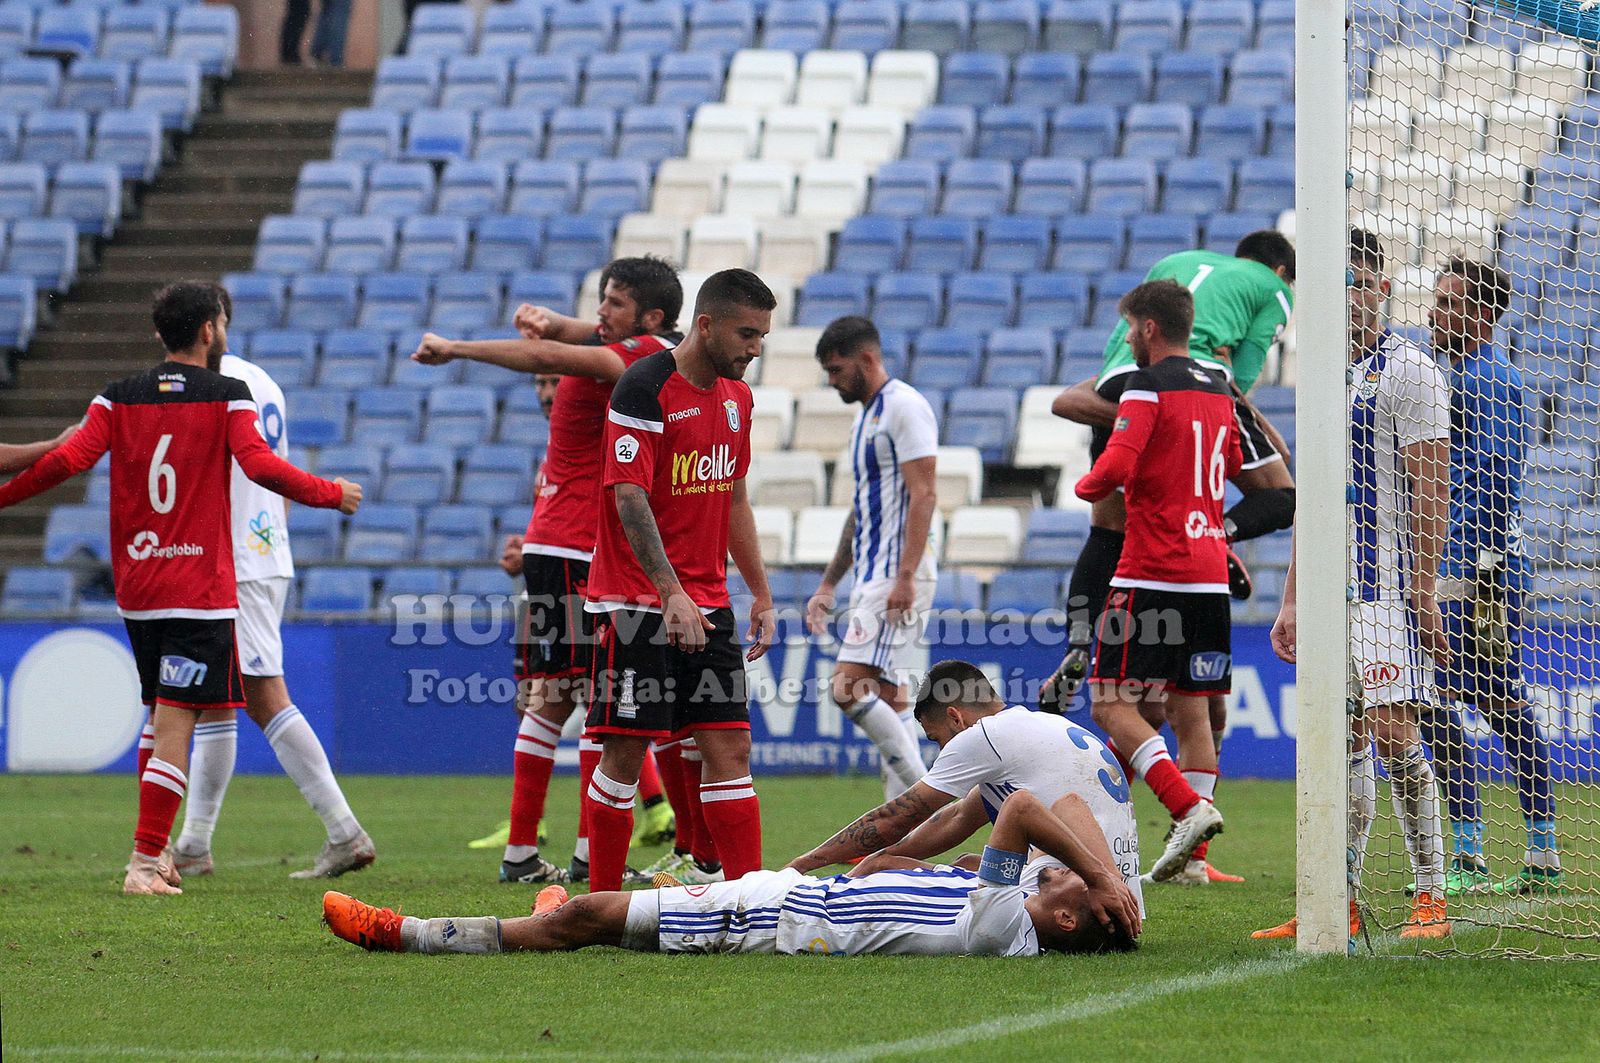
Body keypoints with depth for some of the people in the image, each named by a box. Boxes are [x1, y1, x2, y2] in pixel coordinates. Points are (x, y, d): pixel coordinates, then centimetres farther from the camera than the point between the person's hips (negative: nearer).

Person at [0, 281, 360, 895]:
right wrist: (332, 494, -3)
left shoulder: (119, 398, 6)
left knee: (163, 715, 20)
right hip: (200, 590, -5)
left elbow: (69, 458, -5)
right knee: (175, 725, -7)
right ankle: (145, 862, -13)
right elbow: (260, 466, -16)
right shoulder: (228, 397, -3)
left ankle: (154, 852, 20)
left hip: (135, 588, 5)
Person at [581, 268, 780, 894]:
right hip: (639, 602, -7)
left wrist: (761, 595, 19)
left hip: (708, 605, 7)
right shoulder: (645, 388, -13)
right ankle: (602, 905, 4)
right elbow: (629, 499, -19)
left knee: (729, 749, 1)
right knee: (625, 753, -4)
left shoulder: (735, 396, 11)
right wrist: (672, 594, -27)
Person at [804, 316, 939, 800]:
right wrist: (828, 584, 25)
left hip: (898, 575, -10)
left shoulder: (904, 406, -9)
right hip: (872, 577, 10)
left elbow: (923, 495, -17)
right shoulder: (865, 419, 21)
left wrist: (905, 576, -24)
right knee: (889, 697, 6)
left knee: (850, 686, -18)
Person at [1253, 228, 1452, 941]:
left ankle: (1432, 898, -7)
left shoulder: (1408, 371, -5)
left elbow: (1431, 489, -10)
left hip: (1388, 587, -7)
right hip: (1331, 590, 7)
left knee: (1393, 731, -12)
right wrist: (1291, 601, 17)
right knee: (1345, 742, 6)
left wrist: (1423, 591, -17)